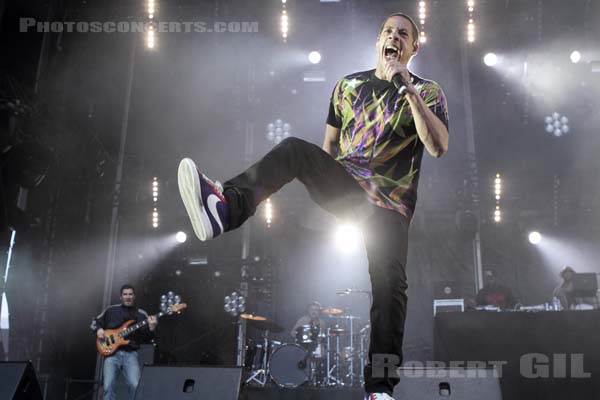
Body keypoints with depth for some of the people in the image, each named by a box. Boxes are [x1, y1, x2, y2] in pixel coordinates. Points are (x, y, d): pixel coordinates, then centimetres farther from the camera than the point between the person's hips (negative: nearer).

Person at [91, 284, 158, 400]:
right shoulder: (111, 310, 11)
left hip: (130, 353, 0)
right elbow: (95, 322, 21)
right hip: (112, 352, 0)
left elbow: (146, 338, 5)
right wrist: (98, 329, 0)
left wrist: (151, 329, -16)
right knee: (109, 386, -13)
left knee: (135, 385, -19)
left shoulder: (142, 315, 10)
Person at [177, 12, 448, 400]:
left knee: (390, 285, -16)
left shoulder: (427, 92, 3)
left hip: (389, 204, -2)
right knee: (295, 149, -24)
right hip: (344, 185, 2)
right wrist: (319, 182, 18)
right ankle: (226, 206, -47)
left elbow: (439, 147, -16)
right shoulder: (349, 85, 13)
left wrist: (407, 88, -20)